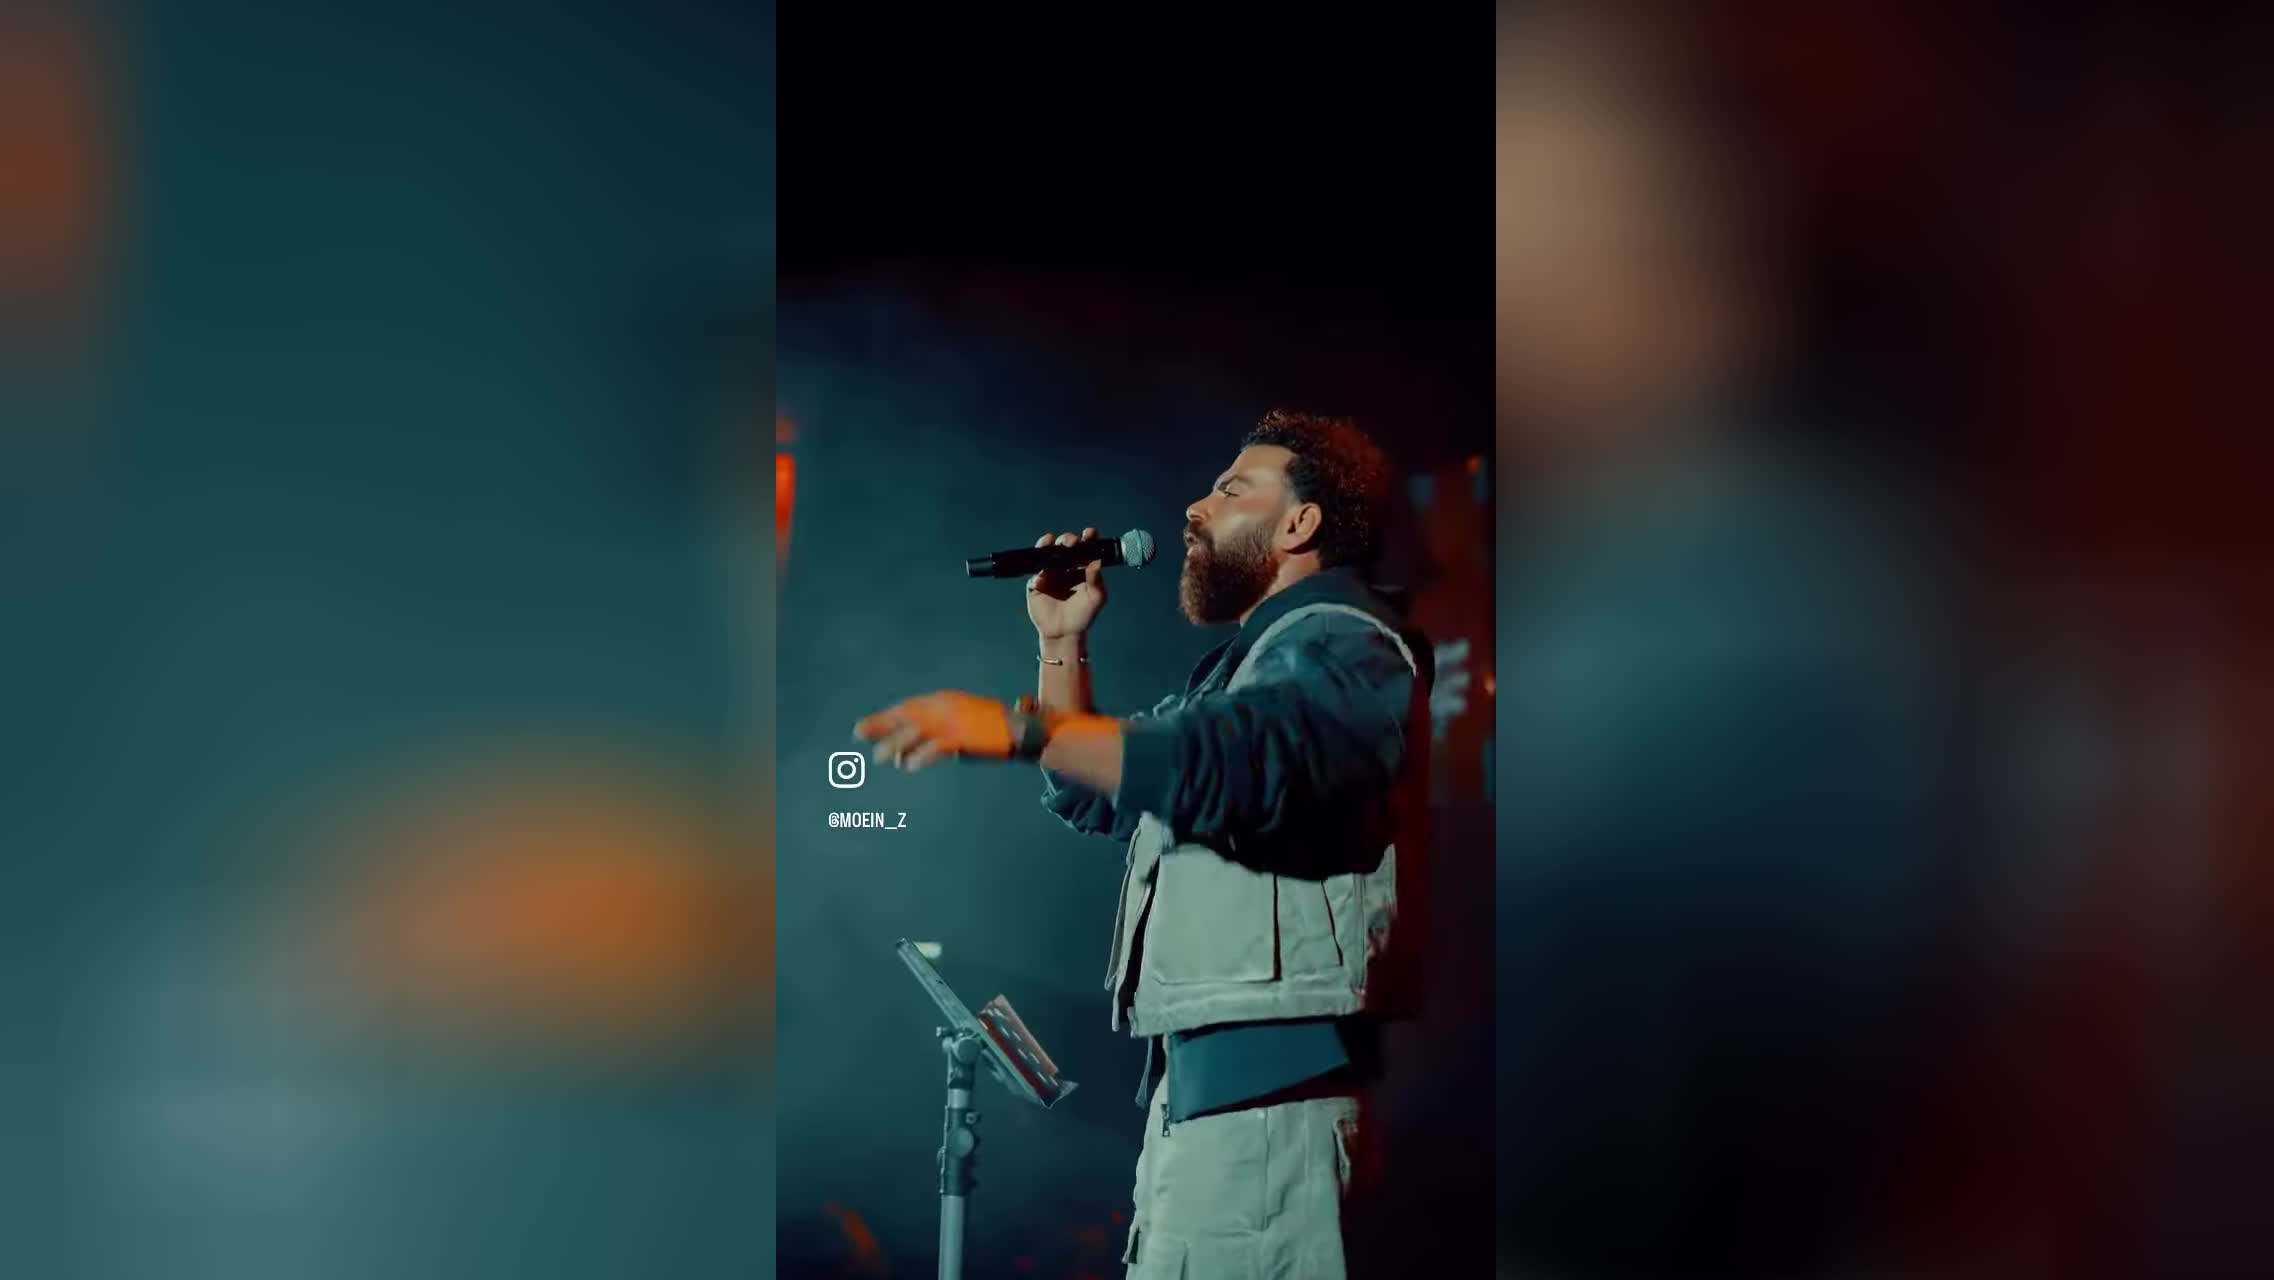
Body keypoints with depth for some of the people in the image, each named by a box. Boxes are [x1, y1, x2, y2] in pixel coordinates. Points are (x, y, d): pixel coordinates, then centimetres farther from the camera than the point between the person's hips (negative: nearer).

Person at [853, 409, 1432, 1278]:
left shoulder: (1340, 642, -7)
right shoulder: (1249, 657, 27)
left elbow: (1247, 759, -31)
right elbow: (1091, 797, 34)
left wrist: (1021, 727, -39)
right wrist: (1063, 643, 21)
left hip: (1265, 1067, -11)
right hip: (1202, 1068, 11)